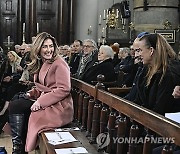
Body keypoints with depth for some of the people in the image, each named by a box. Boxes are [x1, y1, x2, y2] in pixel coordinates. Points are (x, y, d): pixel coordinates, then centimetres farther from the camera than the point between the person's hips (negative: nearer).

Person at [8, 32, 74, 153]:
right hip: (44, 101, 9)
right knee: (14, 104, -4)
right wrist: (32, 93, -1)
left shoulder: (59, 64, -11)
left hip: (58, 107, -8)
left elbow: (64, 89, -19)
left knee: (15, 106, -15)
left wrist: (40, 101, -20)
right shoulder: (40, 63, 15)